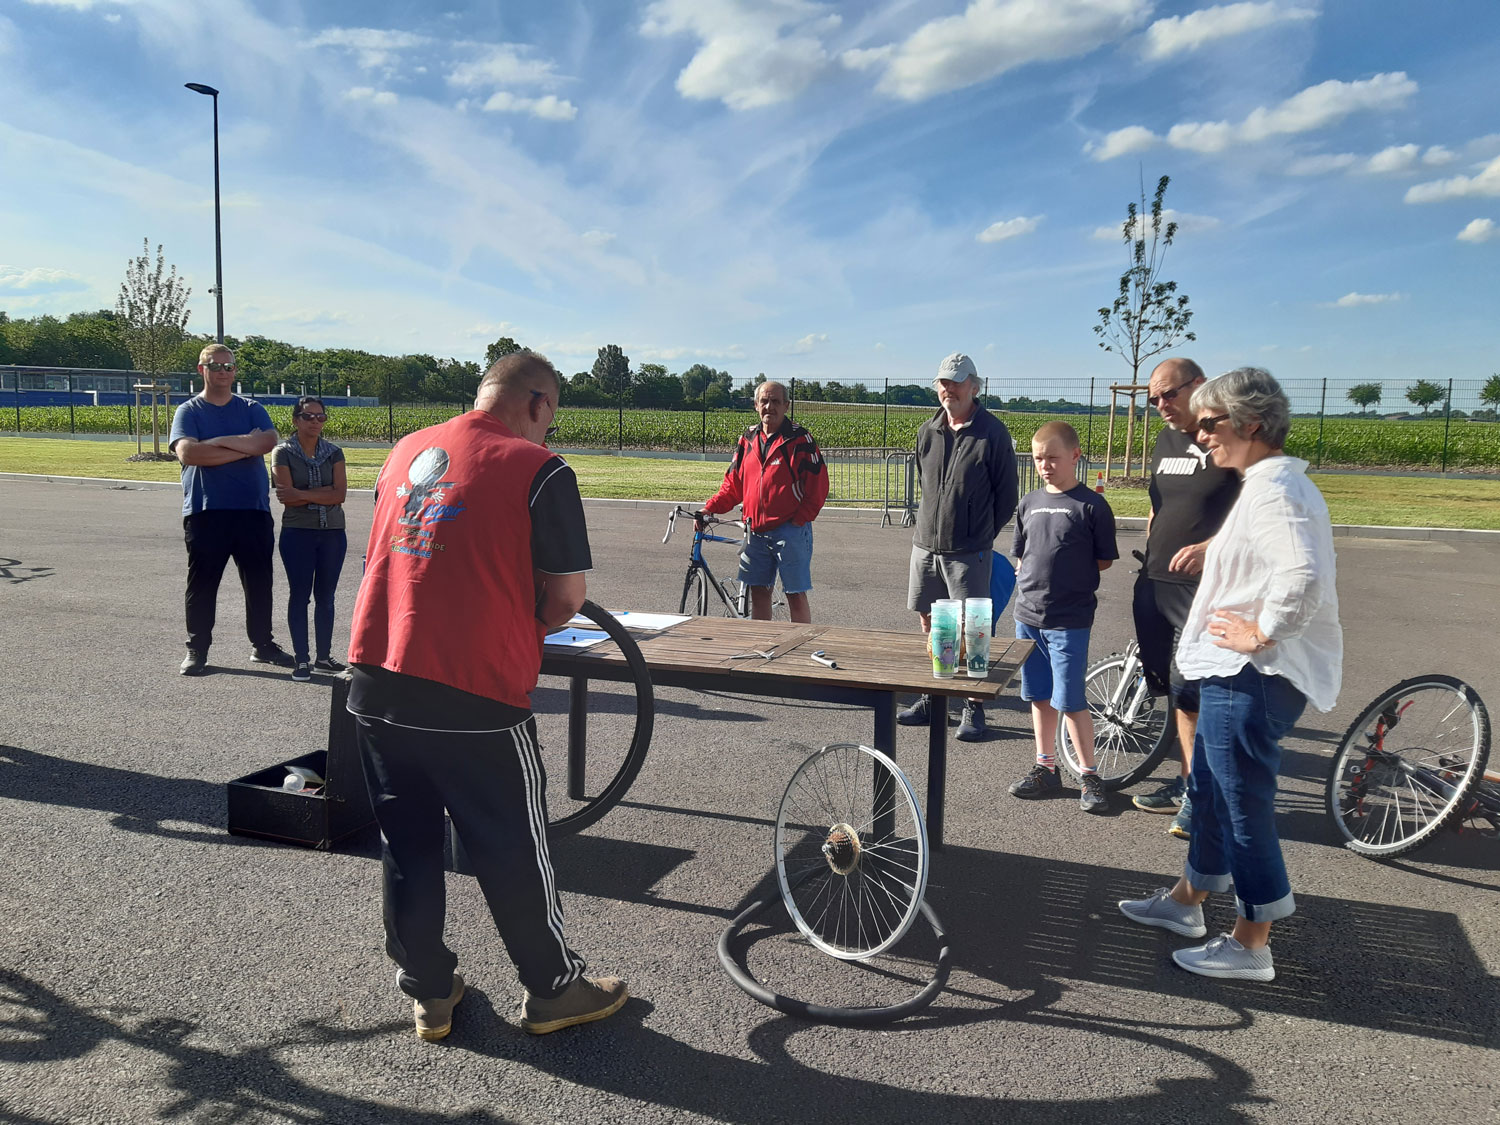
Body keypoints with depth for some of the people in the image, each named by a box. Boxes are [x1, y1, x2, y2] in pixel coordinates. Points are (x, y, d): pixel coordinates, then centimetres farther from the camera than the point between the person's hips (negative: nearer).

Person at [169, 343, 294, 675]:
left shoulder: (252, 409, 12)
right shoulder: (189, 412, 4)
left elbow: (269, 441, -7)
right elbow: (187, 452, -14)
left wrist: (221, 441, -13)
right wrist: (244, 447, -13)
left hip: (253, 510, 3)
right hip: (206, 511, -2)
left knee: (259, 581, 9)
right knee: (202, 584, 3)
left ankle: (262, 644, 21)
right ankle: (197, 650, 14)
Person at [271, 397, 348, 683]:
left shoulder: (333, 452, 5)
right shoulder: (284, 453, -2)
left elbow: (340, 495, -8)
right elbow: (287, 497, -12)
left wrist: (302, 494, -14)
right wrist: (325, 493, -14)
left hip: (333, 533, 3)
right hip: (298, 533, -3)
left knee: (325, 596, 9)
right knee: (299, 595, 1)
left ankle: (324, 656, 19)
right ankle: (302, 659, 7)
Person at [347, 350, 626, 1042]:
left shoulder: (406, 452, 10)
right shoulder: (539, 471, -10)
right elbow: (567, 596, -9)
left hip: (375, 683, 6)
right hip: (474, 698, -6)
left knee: (406, 844, 17)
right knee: (513, 852, 10)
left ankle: (427, 991, 31)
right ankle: (552, 989, 27)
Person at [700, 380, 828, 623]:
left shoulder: (799, 439, -5)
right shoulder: (747, 440, 10)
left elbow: (818, 485, -7)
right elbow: (733, 484, 14)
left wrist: (799, 520, -12)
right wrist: (710, 508, 1)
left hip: (790, 530, -5)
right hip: (756, 531, 5)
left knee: (795, 594, -2)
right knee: (758, 591, 10)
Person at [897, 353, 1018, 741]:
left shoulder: (993, 433, -6)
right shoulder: (927, 431, 9)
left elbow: (1006, 494, 0)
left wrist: (982, 534, 5)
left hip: (969, 552, -5)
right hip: (925, 544, 5)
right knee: (928, 622, 11)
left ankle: (974, 708, 7)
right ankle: (932, 698, 24)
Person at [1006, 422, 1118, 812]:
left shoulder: (1091, 505, -7)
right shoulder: (1029, 503, 9)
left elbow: (1104, 560, -2)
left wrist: (1070, 576, -1)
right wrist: (1034, 582, 5)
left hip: (1070, 620, -6)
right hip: (1028, 615, 6)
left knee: (1070, 700, -4)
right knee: (1039, 696, 13)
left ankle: (1090, 776, 10)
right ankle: (1045, 768, 26)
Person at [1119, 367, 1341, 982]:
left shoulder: (1272, 489, -19)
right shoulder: (1275, 483, 15)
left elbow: (1301, 574, -35)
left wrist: (1261, 633, -24)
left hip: (1250, 677, -11)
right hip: (1238, 674, 11)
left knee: (1244, 806, 0)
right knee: (1208, 791, 22)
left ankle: (1250, 947, 13)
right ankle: (1186, 900, 38)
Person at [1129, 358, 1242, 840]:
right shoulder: (1166, 440, 16)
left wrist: (1211, 548, -26)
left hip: (1206, 588, -7)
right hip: (1156, 585, 8)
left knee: (1192, 691, -8)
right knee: (1179, 691, 13)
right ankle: (1187, 783, 24)